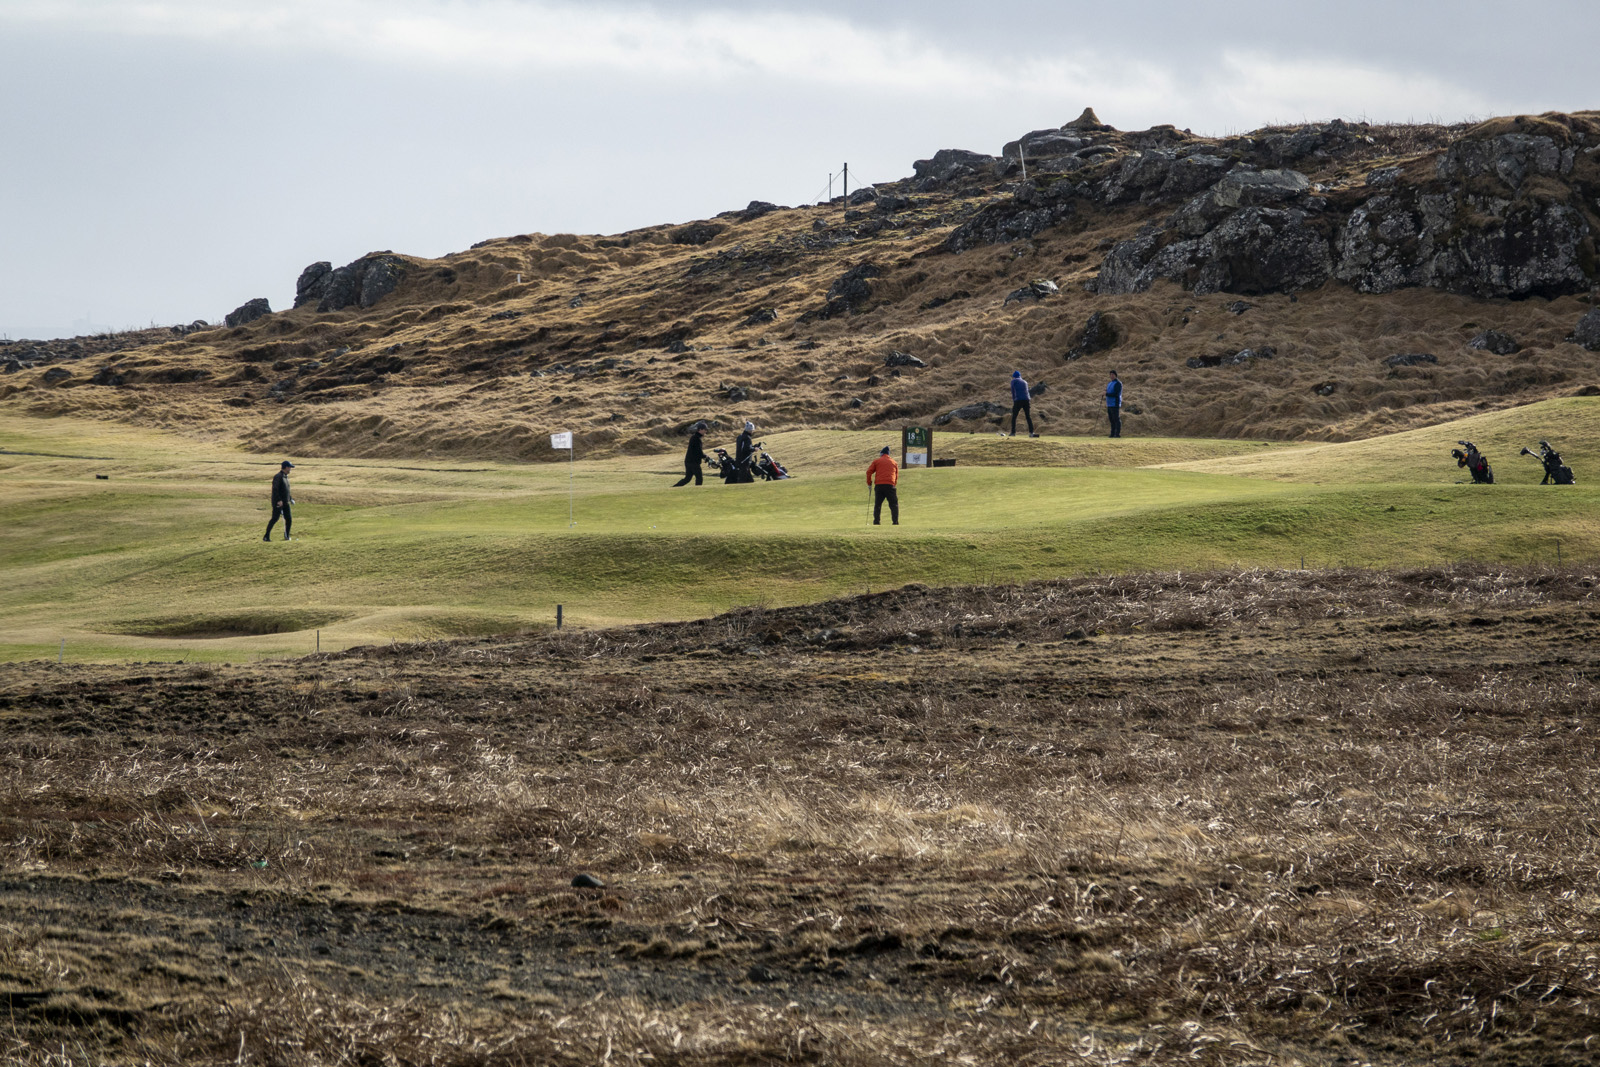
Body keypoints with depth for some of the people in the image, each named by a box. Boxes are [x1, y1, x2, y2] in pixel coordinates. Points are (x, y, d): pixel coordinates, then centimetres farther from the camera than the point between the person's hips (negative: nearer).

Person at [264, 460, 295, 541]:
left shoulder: (286, 477, 17)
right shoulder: (278, 477, -13)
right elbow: (275, 490, -20)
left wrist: (290, 499, 21)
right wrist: (279, 500, -27)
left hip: (285, 502, 9)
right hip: (278, 503, -9)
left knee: (289, 519, 5)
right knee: (275, 518, -12)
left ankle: (286, 536, 18)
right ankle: (266, 536, -9)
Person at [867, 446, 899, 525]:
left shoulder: (876, 461, 12)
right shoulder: (894, 463, 18)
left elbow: (869, 472, 5)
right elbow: (896, 476, 21)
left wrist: (869, 482, 16)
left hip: (878, 485, 0)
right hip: (890, 485, 0)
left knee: (877, 504, 8)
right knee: (894, 504, 6)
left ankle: (876, 521, -1)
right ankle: (895, 521, -4)